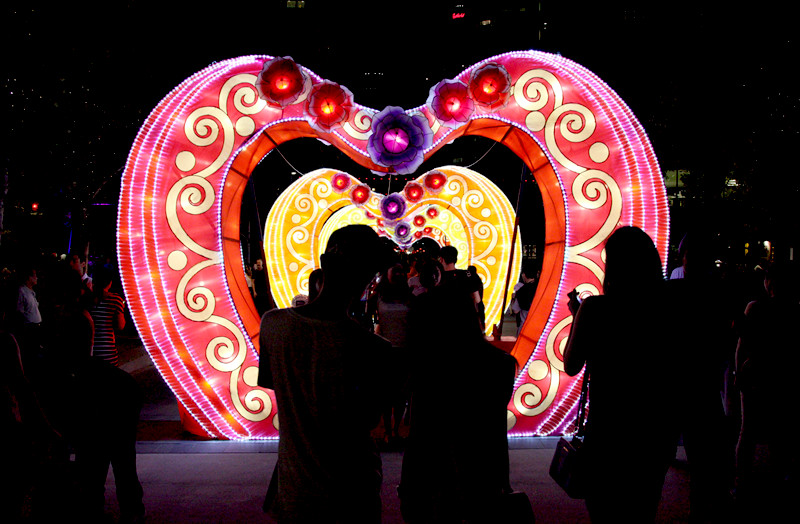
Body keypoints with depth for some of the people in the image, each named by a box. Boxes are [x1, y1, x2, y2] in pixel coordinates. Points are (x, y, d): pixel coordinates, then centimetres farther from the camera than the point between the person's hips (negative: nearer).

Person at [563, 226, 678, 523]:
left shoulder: (595, 307, -14)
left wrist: (576, 315, 7)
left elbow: (571, 366, -5)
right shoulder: (665, 307, -5)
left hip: (609, 433, -4)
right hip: (659, 432, 4)